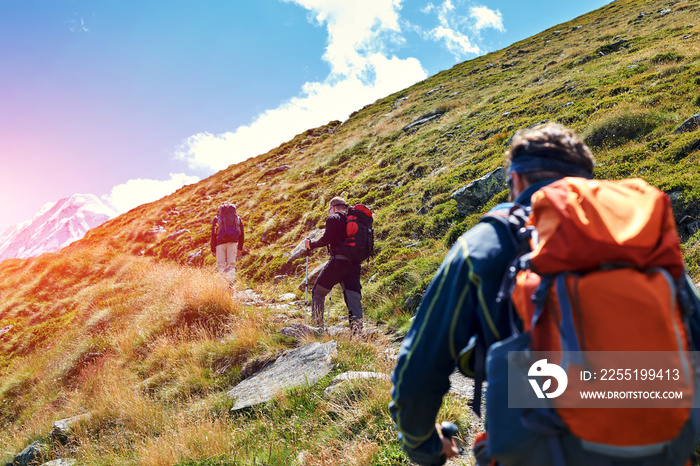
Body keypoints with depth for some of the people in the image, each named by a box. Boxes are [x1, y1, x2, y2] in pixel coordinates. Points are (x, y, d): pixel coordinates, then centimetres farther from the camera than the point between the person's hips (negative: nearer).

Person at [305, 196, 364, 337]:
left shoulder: (333, 218, 1)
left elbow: (326, 239, -10)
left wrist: (311, 244, 5)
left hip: (338, 261, -5)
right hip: (354, 264, 5)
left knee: (318, 293, 11)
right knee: (354, 299, 1)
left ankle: (316, 327, 10)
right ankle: (357, 333, -9)